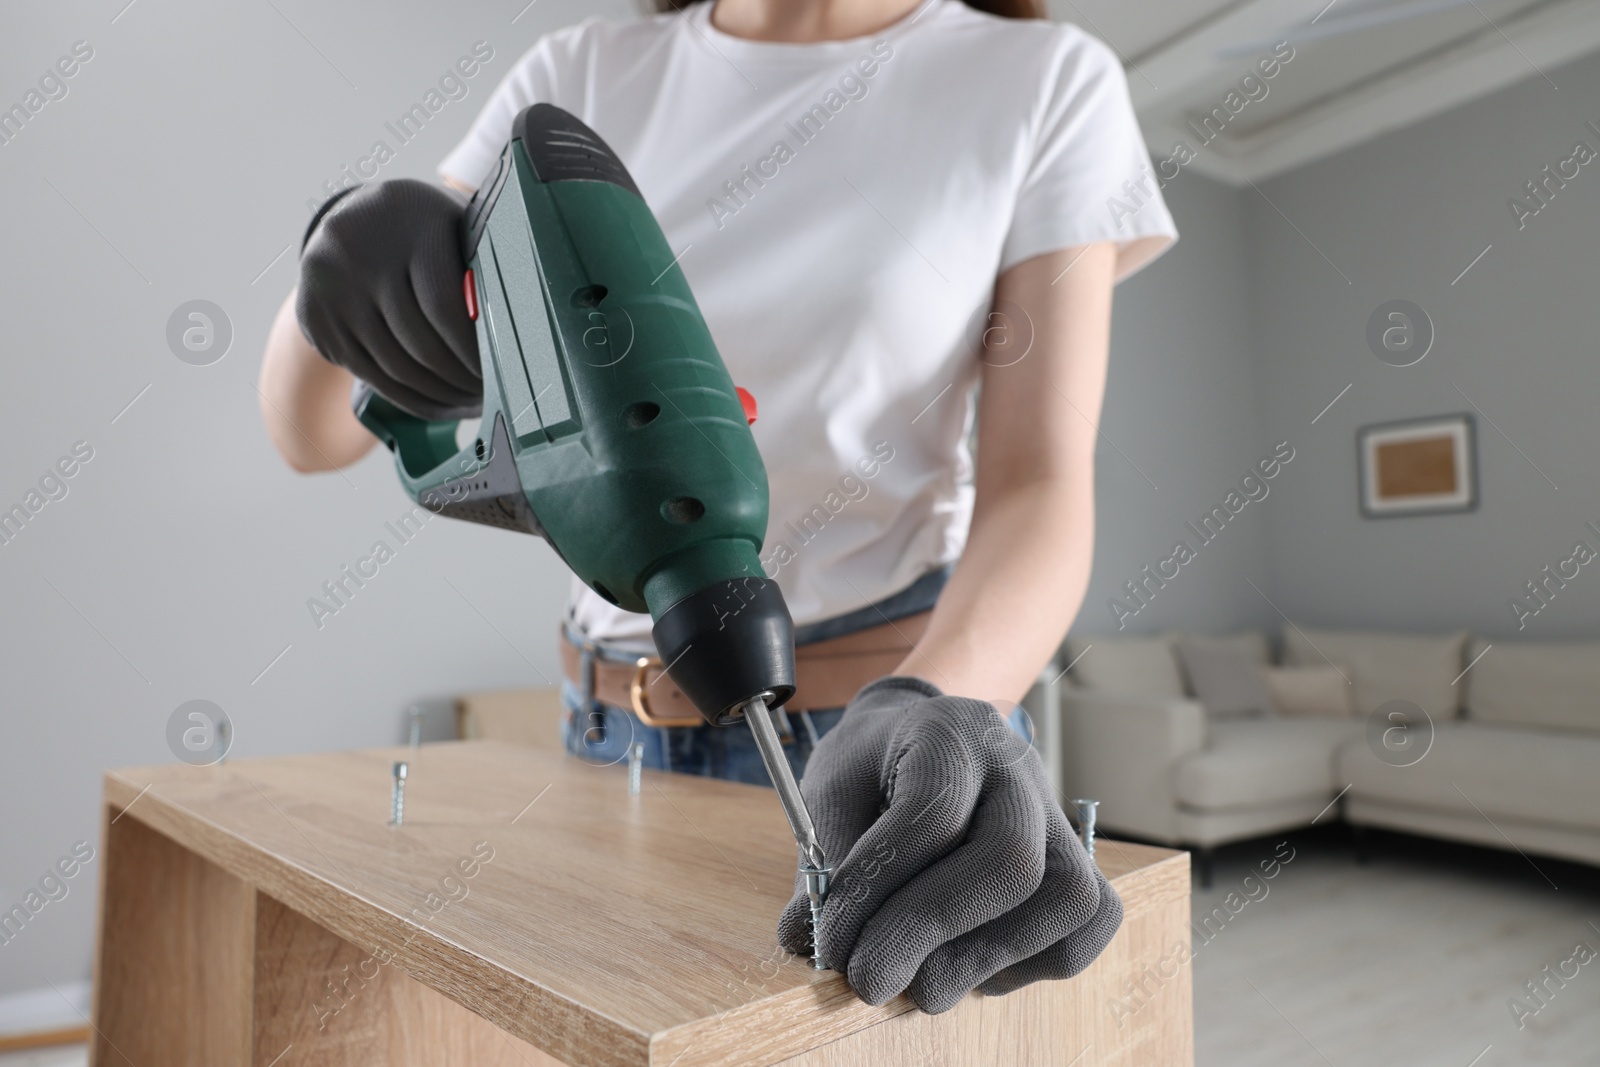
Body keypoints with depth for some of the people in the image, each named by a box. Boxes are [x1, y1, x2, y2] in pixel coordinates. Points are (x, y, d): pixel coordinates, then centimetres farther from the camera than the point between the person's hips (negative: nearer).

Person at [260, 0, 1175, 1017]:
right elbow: (314, 432, 0)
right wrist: (355, 263, -22)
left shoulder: (1048, 82, -4)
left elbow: (1041, 488, -12)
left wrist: (941, 709, -32)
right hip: (613, 734, 3)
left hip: (888, 729, -2)